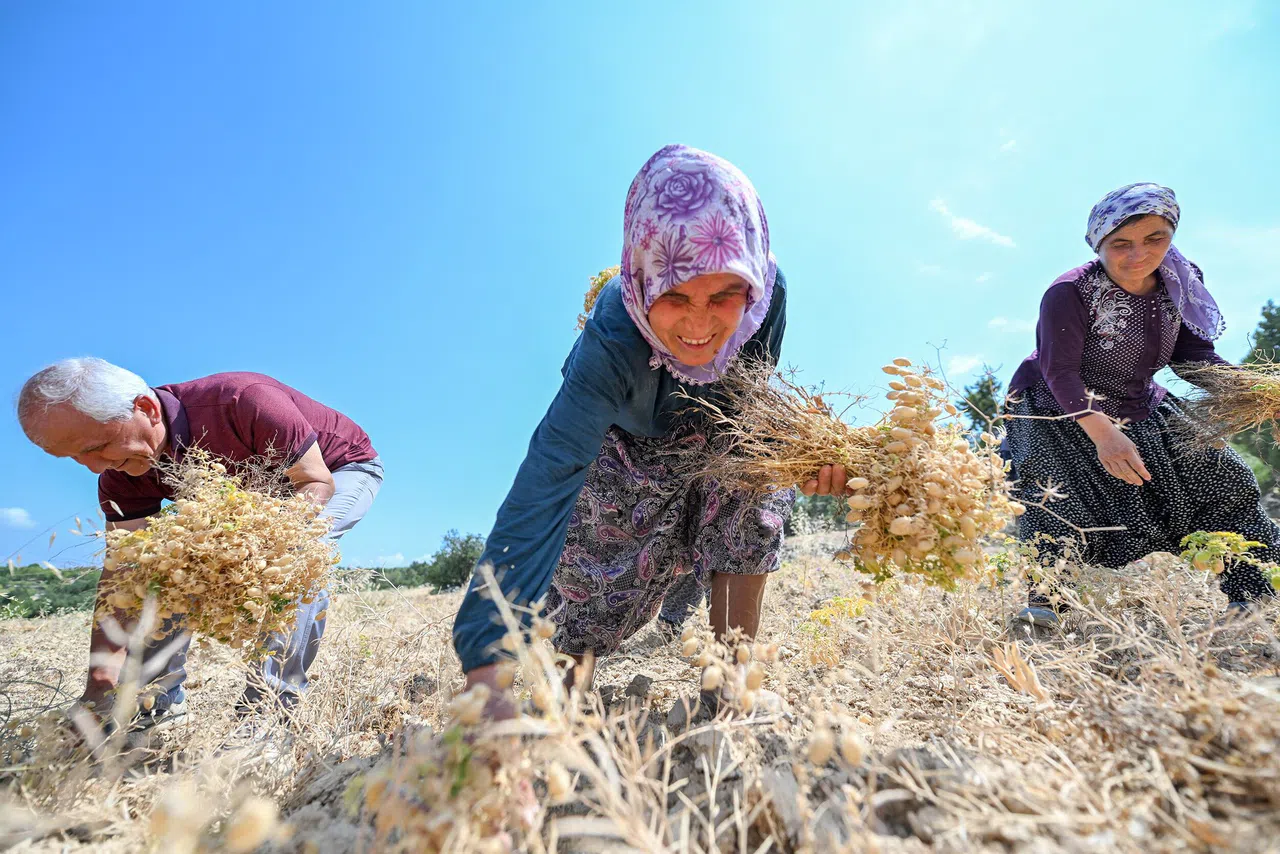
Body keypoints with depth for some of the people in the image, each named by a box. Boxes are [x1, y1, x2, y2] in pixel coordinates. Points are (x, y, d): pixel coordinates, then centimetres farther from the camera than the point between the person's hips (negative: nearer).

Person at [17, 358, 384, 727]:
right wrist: (99, 688, -20)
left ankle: (274, 702, -22)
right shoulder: (121, 476, -15)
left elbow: (317, 481, -30)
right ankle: (158, 698, 10)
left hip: (342, 468, -6)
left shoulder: (242, 402, -38)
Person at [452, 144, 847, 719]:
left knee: (755, 495, -22)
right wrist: (483, 667, -57)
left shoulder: (768, 293, -32)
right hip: (625, 446, -3)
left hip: (716, 435, 4)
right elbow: (541, 490, -50)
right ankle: (573, 687, 35)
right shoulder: (610, 343, -44)